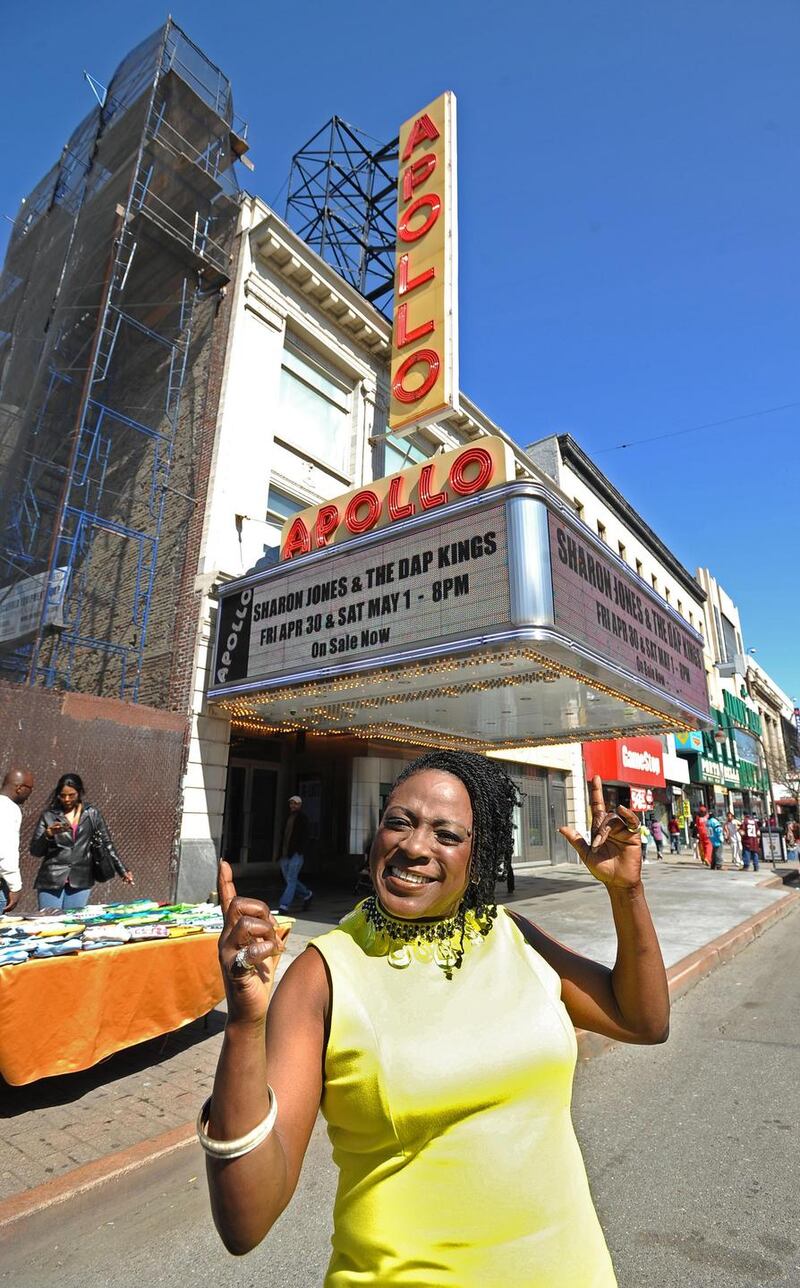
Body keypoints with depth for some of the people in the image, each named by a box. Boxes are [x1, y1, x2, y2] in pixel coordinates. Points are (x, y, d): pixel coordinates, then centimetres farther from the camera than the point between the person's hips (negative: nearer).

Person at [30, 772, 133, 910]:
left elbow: (107, 844, 9)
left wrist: (123, 871, 3)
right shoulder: (49, 815, 3)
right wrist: (48, 835, -16)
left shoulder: (92, 814, 5)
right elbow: (35, 851, 4)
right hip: (51, 879, 0)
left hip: (81, 880, 0)